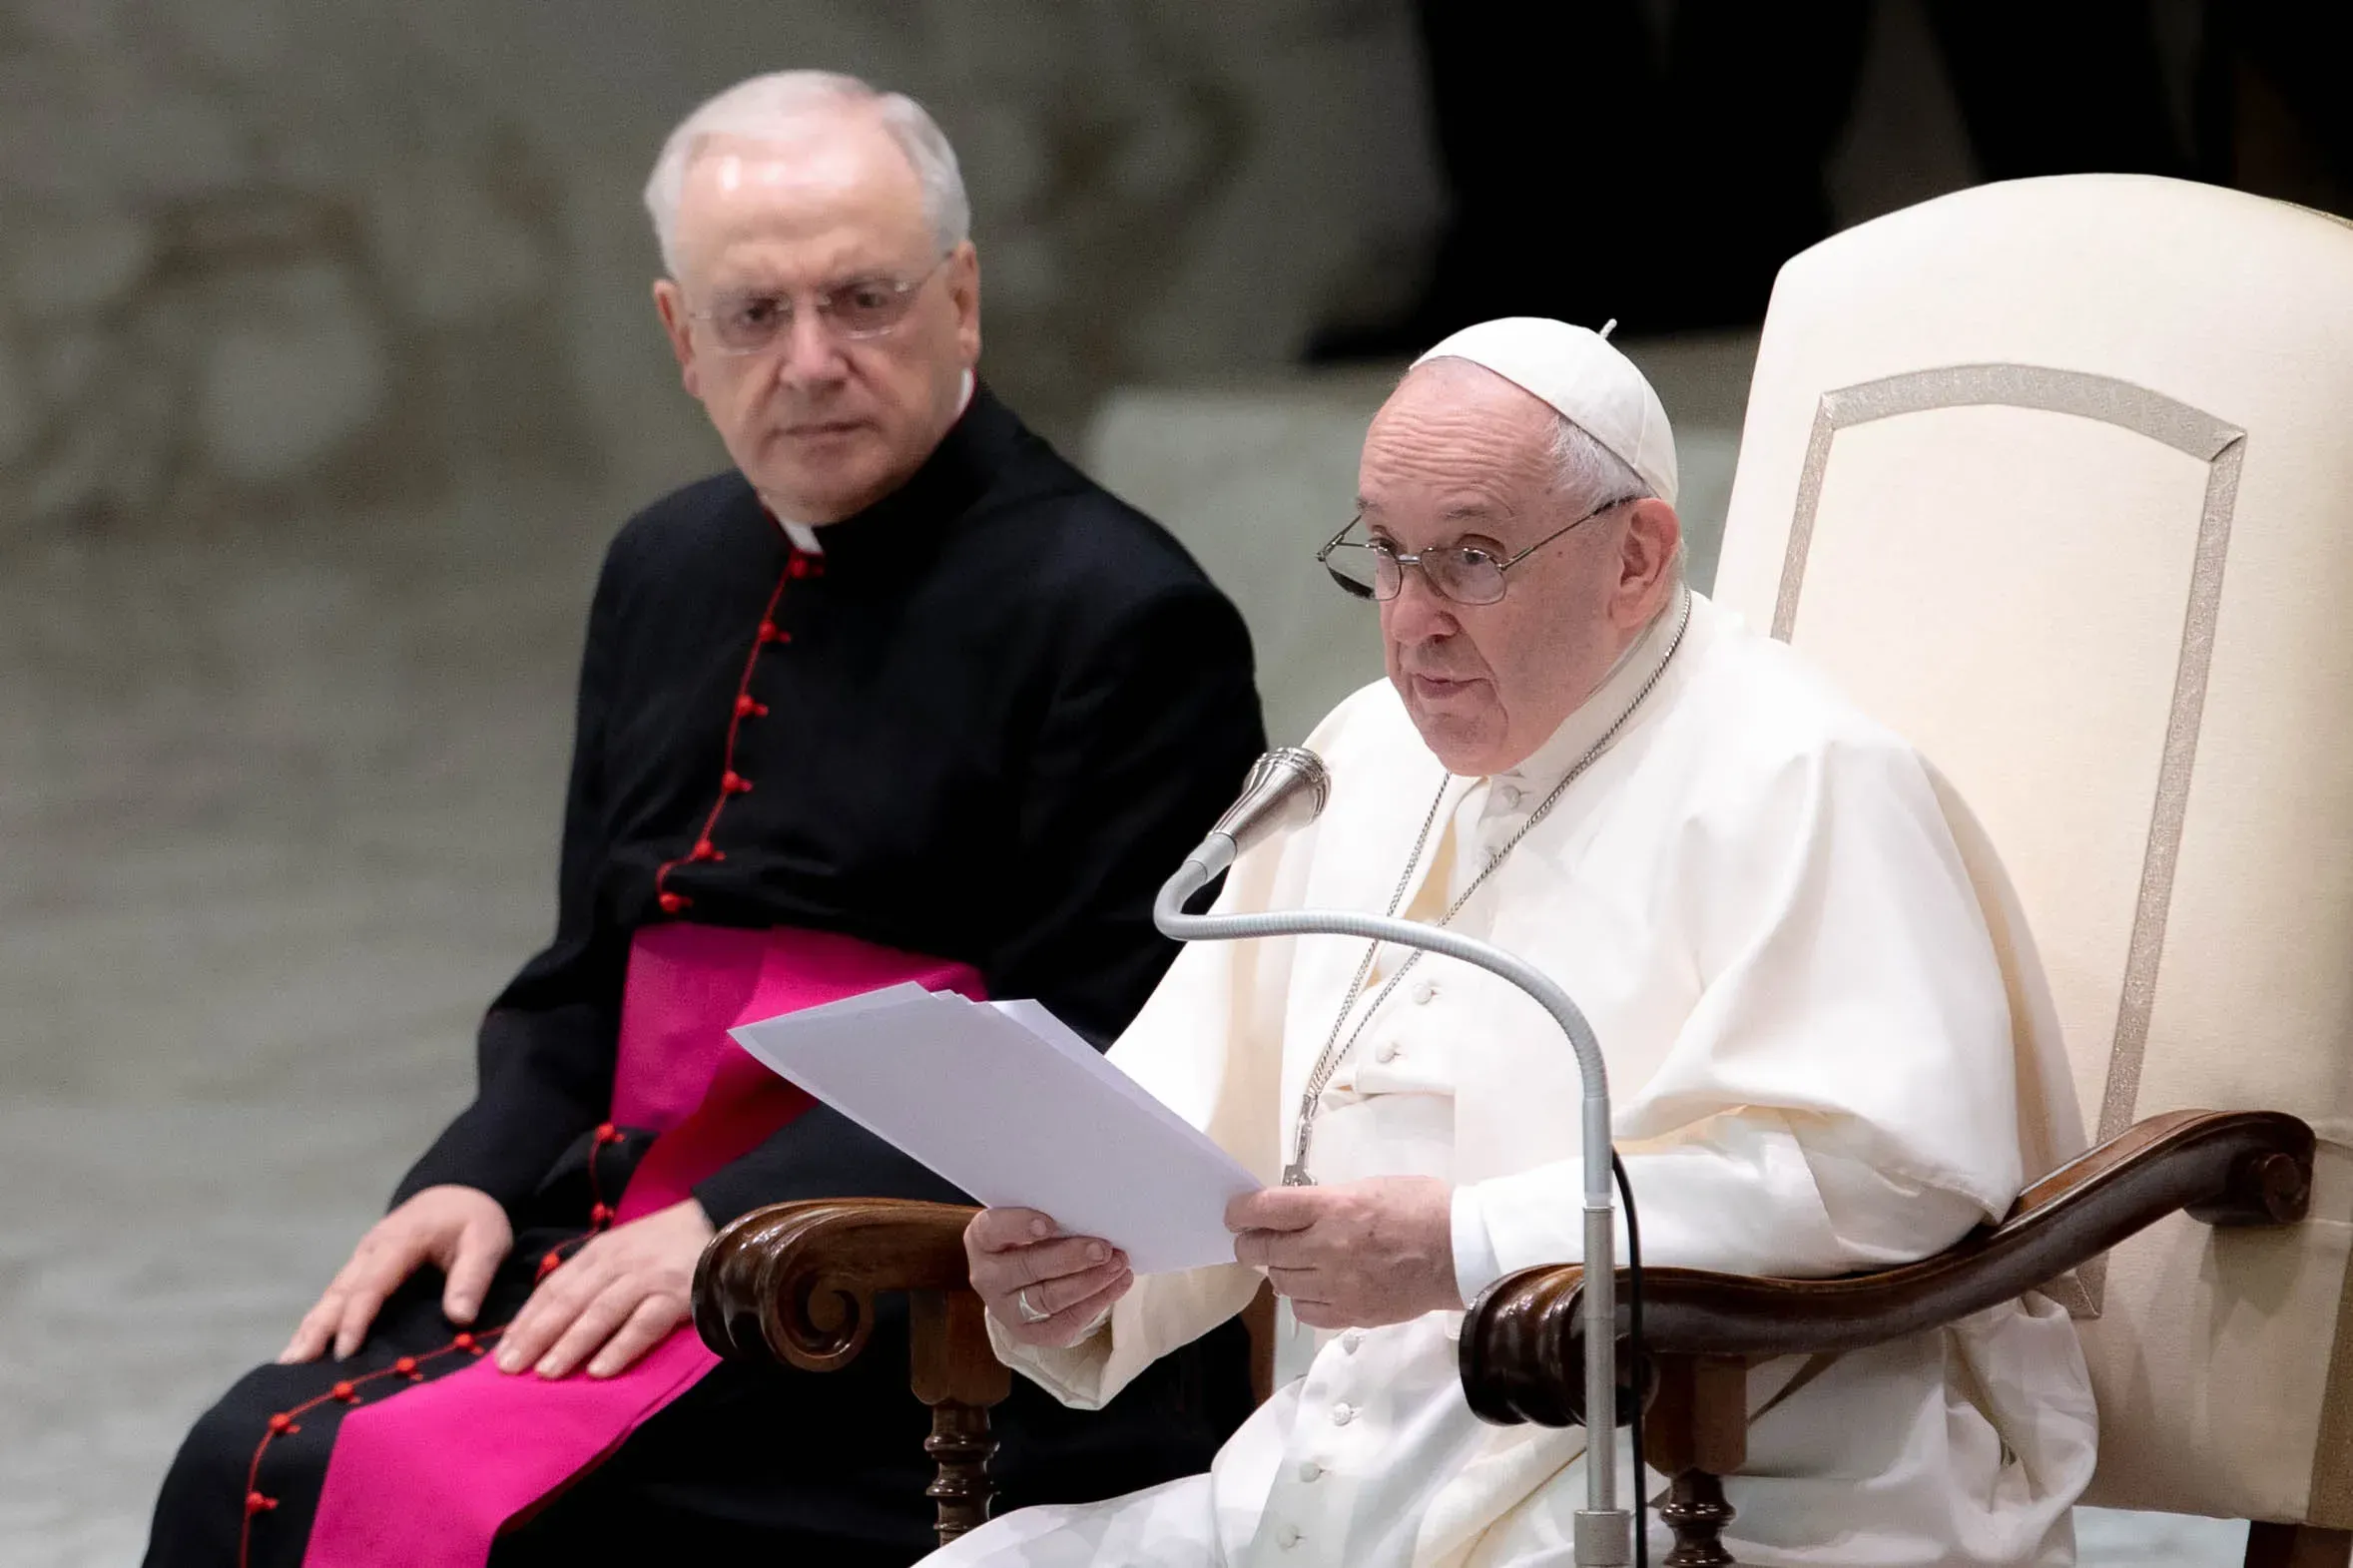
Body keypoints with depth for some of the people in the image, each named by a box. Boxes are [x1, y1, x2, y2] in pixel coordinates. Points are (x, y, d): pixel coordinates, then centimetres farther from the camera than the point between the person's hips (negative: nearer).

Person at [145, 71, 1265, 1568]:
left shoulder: (1119, 615, -6)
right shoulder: (670, 572, 17)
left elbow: (1083, 1063, -12)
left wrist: (733, 1229, -18)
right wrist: (477, 1179, 3)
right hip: (629, 1239, 7)